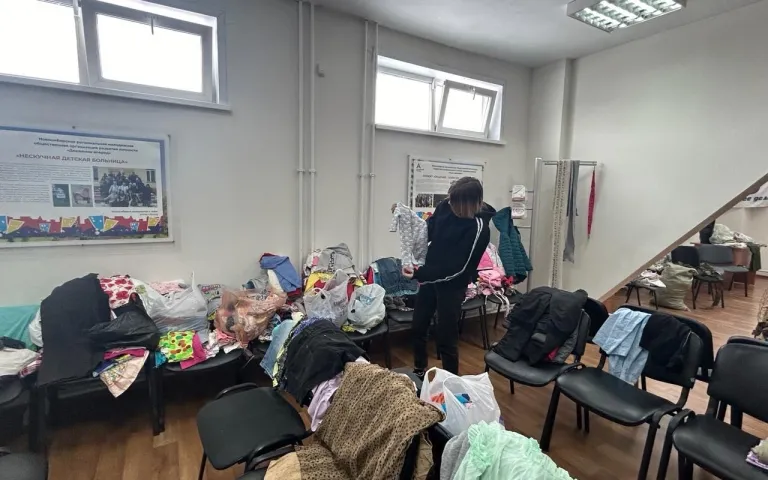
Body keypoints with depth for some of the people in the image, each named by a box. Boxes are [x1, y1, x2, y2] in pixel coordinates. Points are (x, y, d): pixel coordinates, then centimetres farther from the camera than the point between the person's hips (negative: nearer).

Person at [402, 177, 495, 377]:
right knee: (418, 327, 19)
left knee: (446, 337, 4)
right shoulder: (446, 206, -7)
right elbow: (429, 229, 8)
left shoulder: (478, 228, -24)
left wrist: (418, 274, -25)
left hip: (452, 285, -7)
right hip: (430, 275, 7)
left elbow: (455, 268, -25)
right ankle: (419, 370, 43)